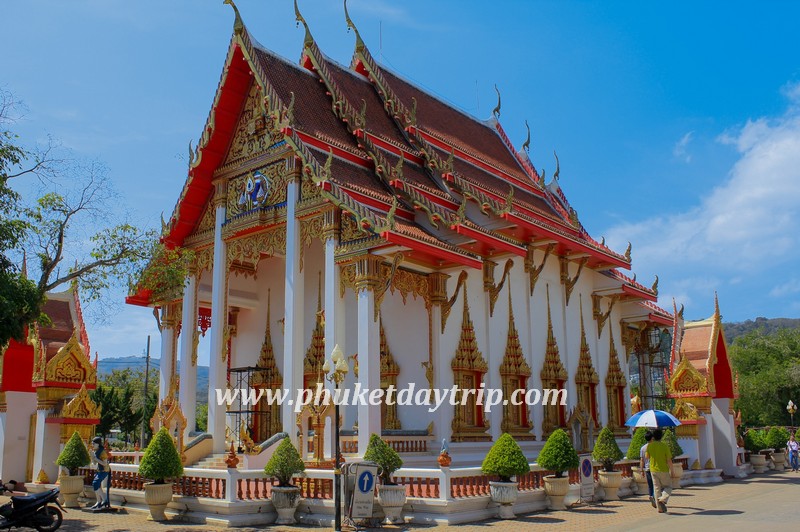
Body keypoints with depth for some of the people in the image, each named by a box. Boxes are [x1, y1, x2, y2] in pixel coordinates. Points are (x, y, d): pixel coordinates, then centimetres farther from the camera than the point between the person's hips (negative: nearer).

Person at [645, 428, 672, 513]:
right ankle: (663, 499, -13)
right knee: (668, 487, 13)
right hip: (664, 470, -3)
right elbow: (669, 460, -11)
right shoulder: (665, 446, -12)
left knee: (657, 488, 10)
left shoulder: (650, 445, -4)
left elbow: (647, 456, 9)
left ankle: (660, 508, 8)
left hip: (653, 470, 3)